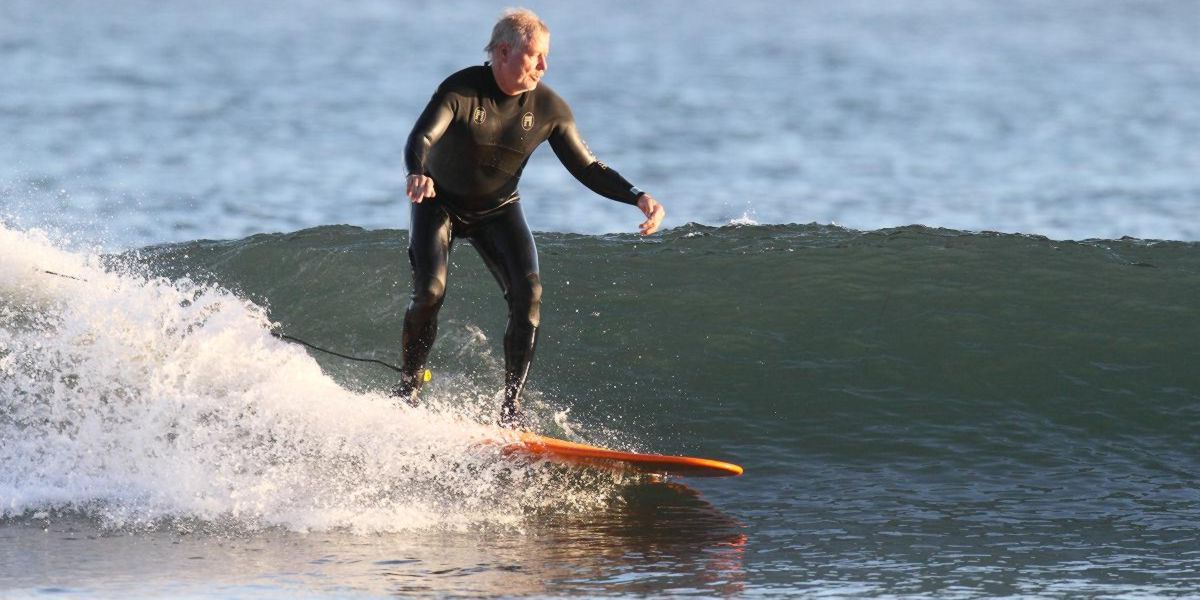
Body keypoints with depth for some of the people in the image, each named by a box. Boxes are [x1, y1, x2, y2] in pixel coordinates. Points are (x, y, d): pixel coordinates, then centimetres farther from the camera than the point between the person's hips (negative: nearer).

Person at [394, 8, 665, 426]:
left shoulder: (549, 108, -15)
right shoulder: (461, 90, -26)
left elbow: (587, 168, -8)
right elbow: (421, 139, -38)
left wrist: (638, 198, -23)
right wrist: (417, 174, -62)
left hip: (497, 211, 3)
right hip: (440, 203, -3)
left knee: (528, 293, -18)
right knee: (430, 291, -23)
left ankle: (511, 406, -12)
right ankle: (408, 388, -2)